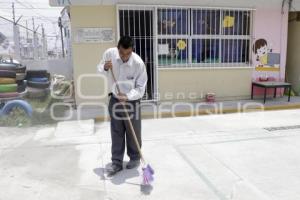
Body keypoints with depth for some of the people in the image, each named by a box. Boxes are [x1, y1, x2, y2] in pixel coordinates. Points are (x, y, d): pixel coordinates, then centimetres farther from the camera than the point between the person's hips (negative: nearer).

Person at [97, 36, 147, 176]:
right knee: (116, 133, 8)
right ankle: (116, 162, 19)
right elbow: (99, 68, 4)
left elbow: (140, 88, -16)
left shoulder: (138, 63, -23)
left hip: (132, 101, -3)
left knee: (133, 132, 9)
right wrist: (105, 68, -19)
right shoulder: (109, 53, -14)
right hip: (114, 99, 3)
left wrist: (127, 96, -32)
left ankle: (135, 158, 31)